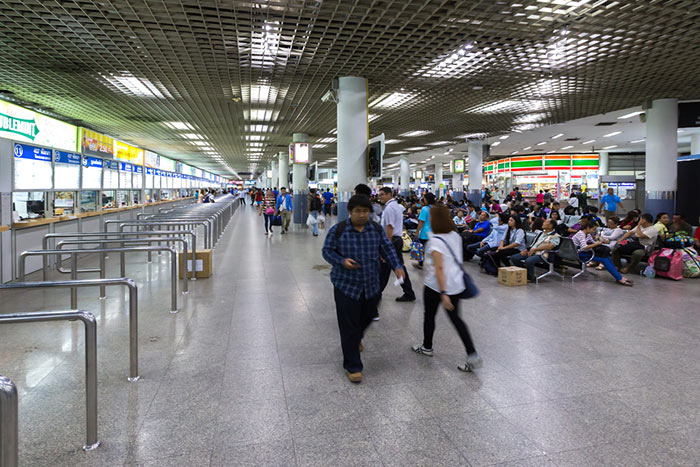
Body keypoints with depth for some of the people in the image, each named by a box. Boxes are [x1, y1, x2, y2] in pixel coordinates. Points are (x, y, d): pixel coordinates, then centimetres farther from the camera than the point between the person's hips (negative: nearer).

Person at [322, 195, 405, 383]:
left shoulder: (377, 230, 1)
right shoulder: (337, 231, -8)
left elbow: (387, 249, 4)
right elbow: (327, 251, -3)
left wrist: (396, 266, -13)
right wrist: (342, 261, -21)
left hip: (371, 286, 4)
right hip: (346, 285, -4)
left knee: (366, 318, 23)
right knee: (349, 327, 0)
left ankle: (356, 338, 56)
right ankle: (352, 366, 15)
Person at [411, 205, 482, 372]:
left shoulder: (435, 241, -20)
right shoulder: (456, 236, 3)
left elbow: (439, 268, -24)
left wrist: (443, 294, -25)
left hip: (435, 286, -6)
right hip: (456, 284, 7)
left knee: (429, 315, 16)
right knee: (455, 318, 12)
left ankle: (427, 347, 34)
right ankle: (473, 356, 5)